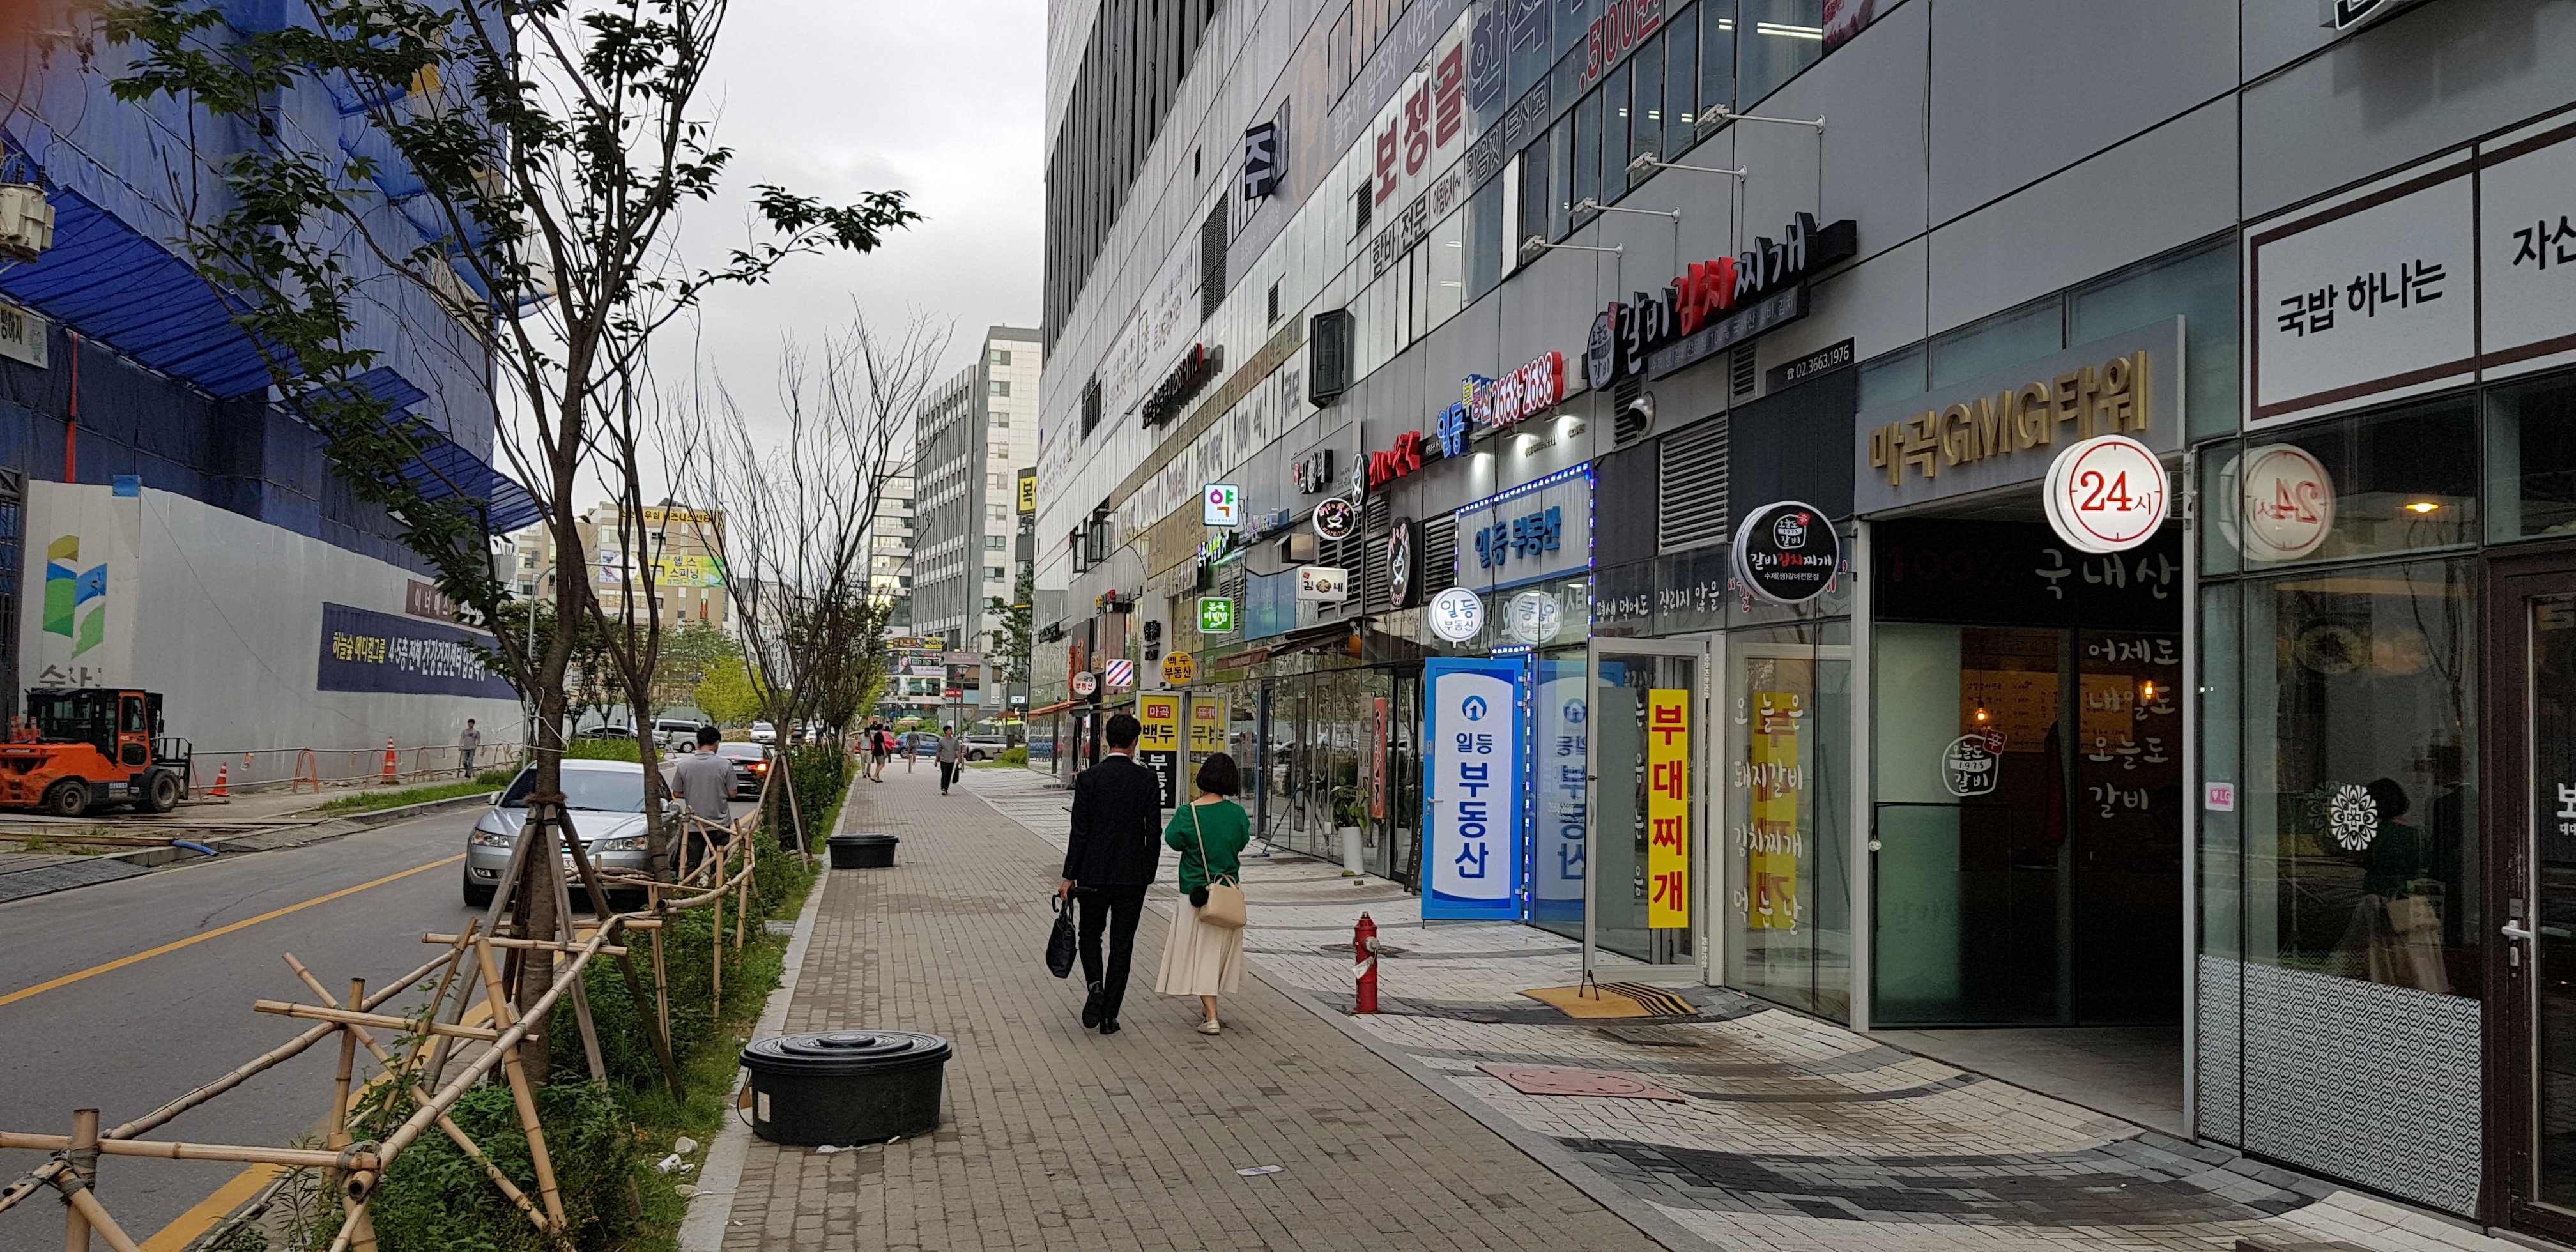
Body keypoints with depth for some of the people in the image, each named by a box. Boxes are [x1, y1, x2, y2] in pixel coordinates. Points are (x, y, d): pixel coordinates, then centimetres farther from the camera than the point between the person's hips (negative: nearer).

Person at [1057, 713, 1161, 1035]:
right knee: (1122, 943, 9)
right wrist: (1149, 873, 10)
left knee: (1090, 934, 18)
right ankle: (1109, 1014, 9)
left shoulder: (1088, 778, -8)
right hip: (1134, 875, 1)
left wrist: (1069, 877, -2)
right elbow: (1154, 832, -2)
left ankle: (1095, 984, -7)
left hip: (1094, 873, -1)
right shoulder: (1148, 780, -4)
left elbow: (1080, 831, -8)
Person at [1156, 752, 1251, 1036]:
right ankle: (1210, 999, 36)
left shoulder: (1187, 813, -15)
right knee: (1221, 949, 20)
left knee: (1201, 952, 2)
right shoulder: (1237, 813, -7)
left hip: (1196, 892, -3)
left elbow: (1173, 839, 0)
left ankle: (1211, 1017, -5)